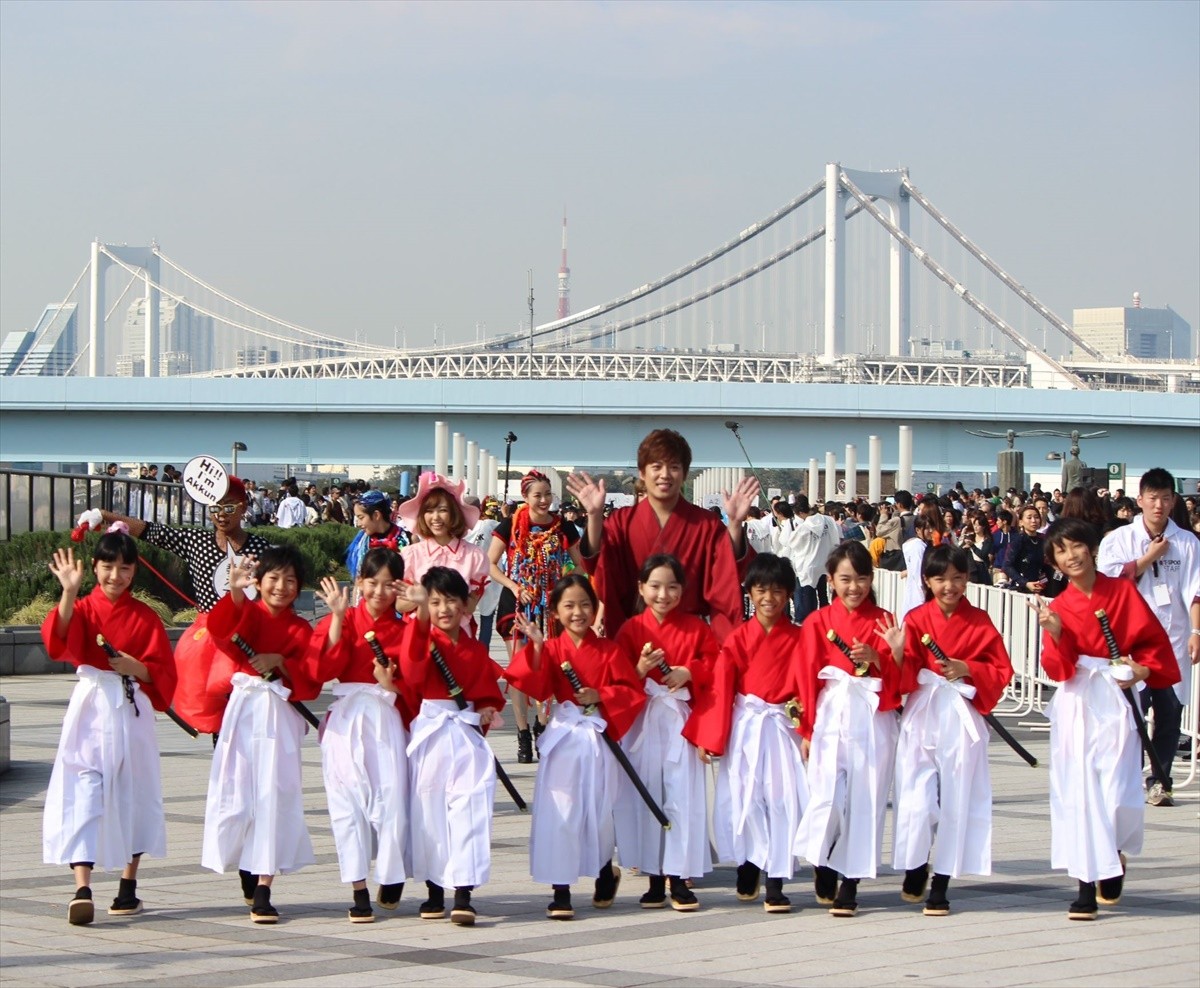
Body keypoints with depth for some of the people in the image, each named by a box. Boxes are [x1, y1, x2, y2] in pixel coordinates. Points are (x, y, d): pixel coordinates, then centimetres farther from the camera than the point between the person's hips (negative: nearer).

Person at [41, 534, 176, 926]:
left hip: (131, 713, 2)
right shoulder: (83, 608, 2)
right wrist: (68, 592, -29)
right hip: (89, 710, -2)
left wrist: (136, 668, -15)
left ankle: (128, 887, 15)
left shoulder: (145, 616, 6)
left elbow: (163, 672, 4)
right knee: (82, 795, -8)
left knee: (133, 795, 6)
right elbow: (59, 639, -19)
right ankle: (82, 889, -13)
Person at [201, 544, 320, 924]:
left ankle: (262, 892, -7)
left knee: (274, 796, -8)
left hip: (280, 717, 1)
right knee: (236, 793, 0)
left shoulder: (301, 630, 11)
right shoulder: (246, 612, 6)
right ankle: (247, 875, 25)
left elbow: (310, 684, 4)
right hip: (242, 711, -1)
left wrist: (280, 662, -12)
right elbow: (221, 629, -18)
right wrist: (235, 591, -34)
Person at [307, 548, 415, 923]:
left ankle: (392, 878, 14)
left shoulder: (403, 630, 8)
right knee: (348, 801, -2)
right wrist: (338, 618, -15)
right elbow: (320, 669, -11)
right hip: (345, 720, 0)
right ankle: (359, 890, 4)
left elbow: (414, 687, 8)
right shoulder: (340, 621, 4)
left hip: (387, 721, 1)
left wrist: (395, 682, -13)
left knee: (391, 795, -8)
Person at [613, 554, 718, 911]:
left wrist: (689, 673, -12)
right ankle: (655, 880, 10)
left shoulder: (696, 628, 6)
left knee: (683, 797, -4)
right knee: (644, 798, 2)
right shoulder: (631, 629, 5)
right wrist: (640, 670, -17)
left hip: (681, 721, 0)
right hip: (641, 722, 1)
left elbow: (715, 664, 4)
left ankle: (679, 879, 1)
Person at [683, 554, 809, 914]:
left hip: (782, 726, 0)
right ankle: (747, 869, 21)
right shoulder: (738, 638, 3)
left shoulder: (798, 638, 3)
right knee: (744, 798, 1)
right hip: (744, 726, 1)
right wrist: (709, 738, -4)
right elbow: (720, 688, 0)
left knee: (782, 799, -6)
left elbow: (806, 685, -1)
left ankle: (775, 884, -3)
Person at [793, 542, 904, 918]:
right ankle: (822, 864, 14)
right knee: (828, 795, -11)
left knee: (865, 798, -1)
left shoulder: (883, 622, 7)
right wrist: (807, 728, -2)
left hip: (873, 719, 1)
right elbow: (808, 678, 4)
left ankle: (850, 884, 6)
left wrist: (878, 658, -15)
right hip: (830, 716, -1)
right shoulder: (818, 623, 5)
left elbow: (896, 681, 5)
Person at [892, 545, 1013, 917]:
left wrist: (967, 669, -14)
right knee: (917, 800, -6)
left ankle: (941, 885, 11)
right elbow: (903, 674, -5)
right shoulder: (915, 620, 2)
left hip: (962, 719, 1)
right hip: (921, 716, -1)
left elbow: (1001, 671, 1)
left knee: (956, 801, 2)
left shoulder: (979, 622, 4)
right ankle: (915, 869, 19)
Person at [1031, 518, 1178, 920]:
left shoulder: (1122, 592, 2)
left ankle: (1115, 853, 25)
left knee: (1118, 793, -8)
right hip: (1075, 704, 1)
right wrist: (1055, 634, -21)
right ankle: (1087, 886, 4)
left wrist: (1143, 670, -8)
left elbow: (1153, 640, 8)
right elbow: (1058, 670, -5)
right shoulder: (1058, 608, 3)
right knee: (1079, 792, -2)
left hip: (1116, 701, -1)